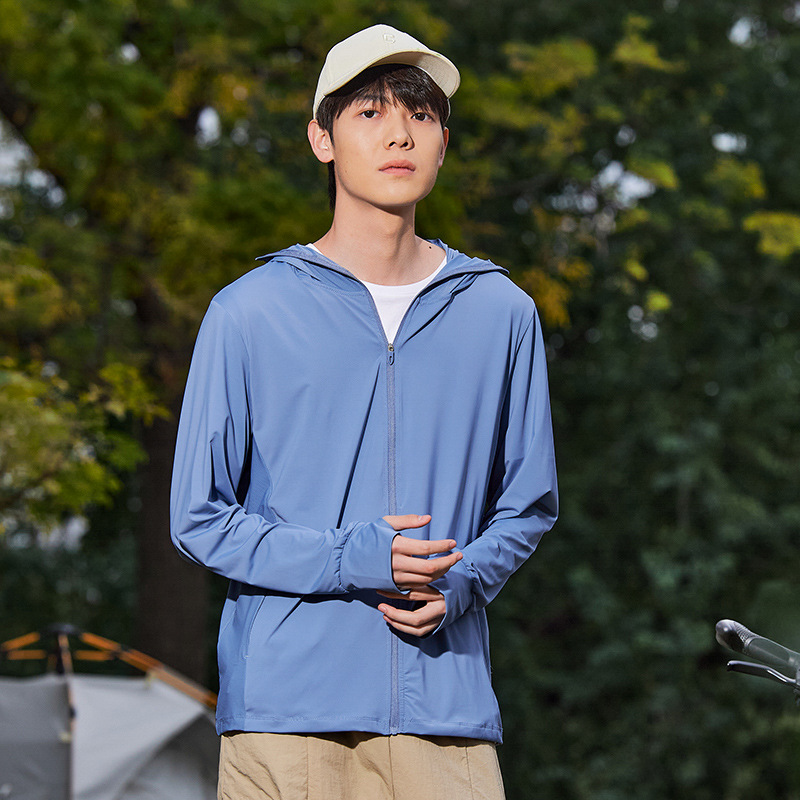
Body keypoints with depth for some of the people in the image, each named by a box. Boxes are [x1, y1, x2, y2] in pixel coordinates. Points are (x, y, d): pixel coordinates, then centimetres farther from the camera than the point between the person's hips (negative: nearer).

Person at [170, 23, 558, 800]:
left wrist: (460, 582, -5)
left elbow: (527, 504, 16)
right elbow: (200, 518, 2)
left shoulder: (501, 313, 11)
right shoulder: (247, 314, 3)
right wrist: (349, 561, -11)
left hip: (448, 707, 2)